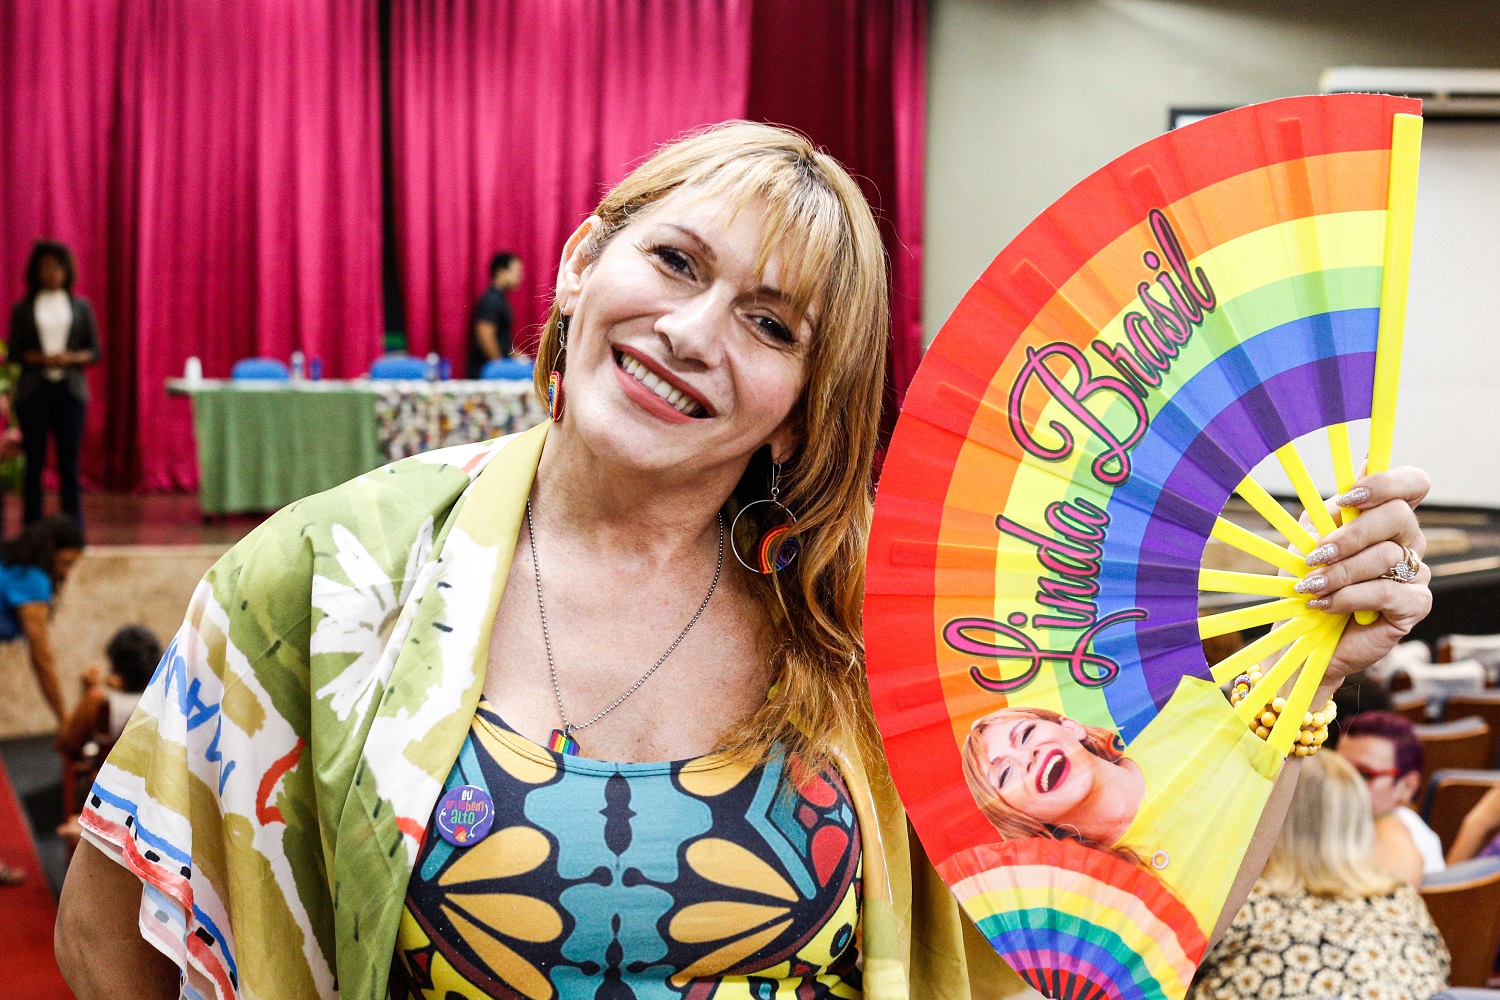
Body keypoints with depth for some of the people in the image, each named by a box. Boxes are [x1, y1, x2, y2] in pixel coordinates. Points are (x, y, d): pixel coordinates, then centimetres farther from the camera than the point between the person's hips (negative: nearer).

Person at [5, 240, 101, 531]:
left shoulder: (81, 307, 9)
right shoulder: (23, 309, 7)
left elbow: (94, 351, 7)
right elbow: (14, 352, 3)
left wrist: (72, 358, -12)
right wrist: (41, 359, -14)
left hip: (70, 389, 1)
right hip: (33, 390, 0)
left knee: (69, 462, 0)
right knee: (34, 461, -1)